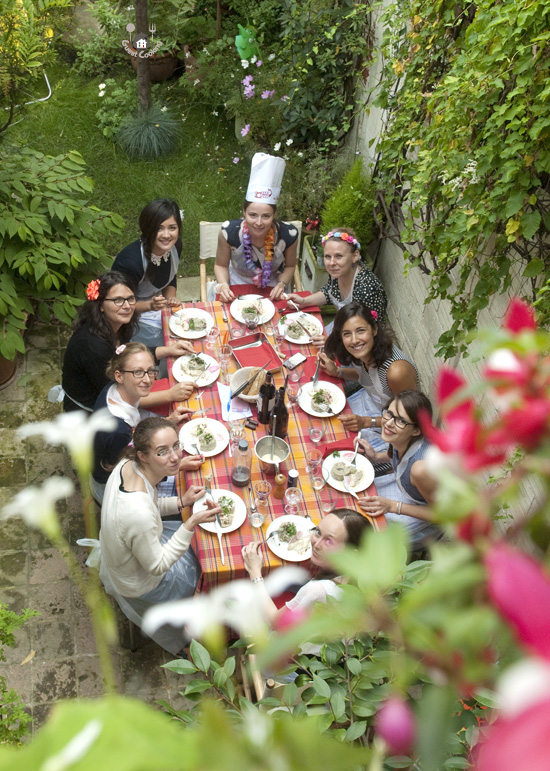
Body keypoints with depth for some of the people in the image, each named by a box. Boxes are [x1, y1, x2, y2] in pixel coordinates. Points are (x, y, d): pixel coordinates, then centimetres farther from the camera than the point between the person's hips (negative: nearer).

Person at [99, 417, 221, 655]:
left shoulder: (127, 465, -20)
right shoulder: (139, 514, -45)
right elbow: (157, 566, -28)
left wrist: (181, 502, -10)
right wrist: (191, 524, -34)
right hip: (141, 583, -7)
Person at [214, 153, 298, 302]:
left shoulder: (288, 235, -24)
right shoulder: (229, 232, -26)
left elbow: (290, 266, -2)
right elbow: (221, 265, -7)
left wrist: (281, 284, -20)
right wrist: (223, 285, -25)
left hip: (271, 290, 0)